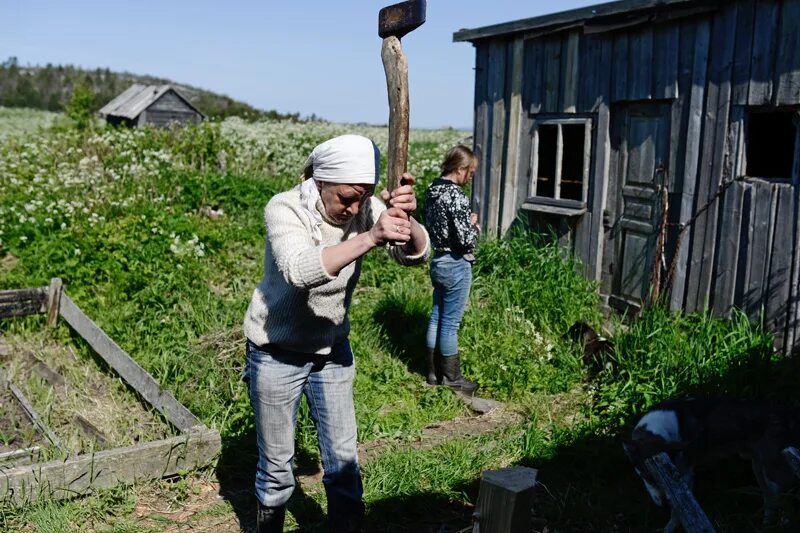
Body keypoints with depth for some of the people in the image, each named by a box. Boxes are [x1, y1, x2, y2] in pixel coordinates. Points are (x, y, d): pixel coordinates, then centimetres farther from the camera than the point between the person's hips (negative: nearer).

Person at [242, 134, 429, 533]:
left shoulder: (365, 209, -11)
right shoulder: (284, 209, -23)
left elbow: (417, 254, -22)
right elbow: (300, 270, -42)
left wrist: (406, 217, -43)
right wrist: (371, 238, -54)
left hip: (332, 350, 4)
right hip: (277, 353, -3)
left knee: (343, 461, 9)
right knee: (276, 464, 11)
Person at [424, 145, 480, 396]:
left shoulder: (432, 190, 5)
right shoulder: (457, 197, -21)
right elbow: (466, 239, -22)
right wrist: (474, 226, -2)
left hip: (437, 261, 9)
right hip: (456, 265, -8)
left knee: (436, 318, 16)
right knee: (450, 323, 3)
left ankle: (434, 373, 28)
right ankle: (451, 378, 17)